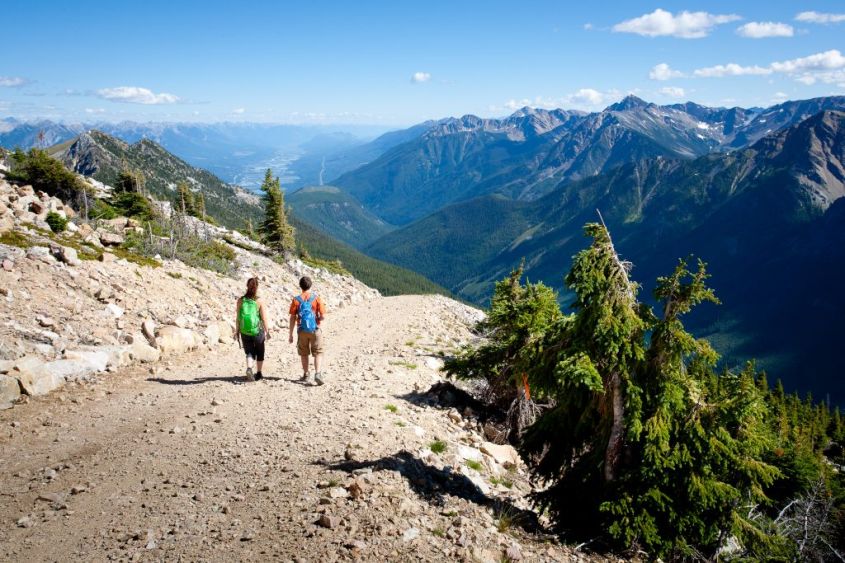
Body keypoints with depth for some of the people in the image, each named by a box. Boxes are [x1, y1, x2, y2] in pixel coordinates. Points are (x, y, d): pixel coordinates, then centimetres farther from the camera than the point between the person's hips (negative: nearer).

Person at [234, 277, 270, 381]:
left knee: (249, 353, 11)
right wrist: (267, 331, 1)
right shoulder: (259, 301, -10)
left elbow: (238, 318, -1)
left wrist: (237, 331, 9)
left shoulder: (241, 300, -5)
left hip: (245, 332, 1)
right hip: (258, 331, -1)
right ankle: (258, 373, 27)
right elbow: (264, 318, -8)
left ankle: (249, 369, -15)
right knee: (259, 353, 17)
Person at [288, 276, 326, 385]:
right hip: (315, 329, -1)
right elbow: (323, 316, -9)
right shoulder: (316, 298, -6)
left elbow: (292, 318, -3)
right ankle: (317, 373, -10)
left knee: (304, 353, 14)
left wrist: (291, 334, 3)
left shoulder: (296, 300, -3)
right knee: (318, 352, 6)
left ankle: (306, 375, 20)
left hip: (302, 330, 1)